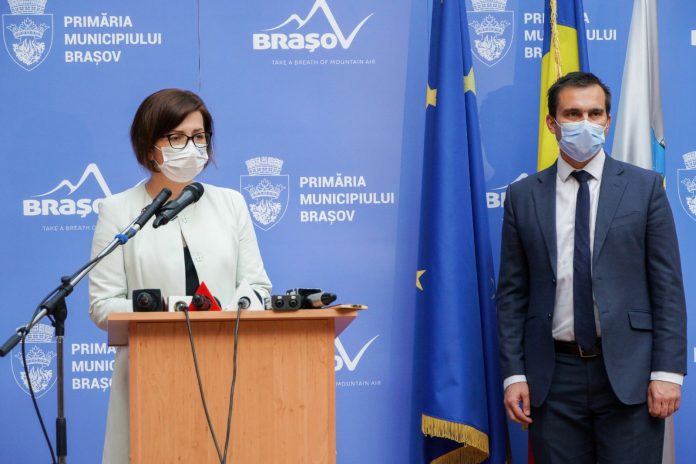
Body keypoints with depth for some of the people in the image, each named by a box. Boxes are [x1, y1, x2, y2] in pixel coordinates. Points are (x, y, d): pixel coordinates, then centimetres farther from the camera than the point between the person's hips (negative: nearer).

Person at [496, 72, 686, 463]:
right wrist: (514, 373, -1)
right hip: (553, 375, 1)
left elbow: (668, 285, 0)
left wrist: (668, 372, -7)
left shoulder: (645, 187, 3)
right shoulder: (523, 196, 7)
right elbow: (512, 293, 7)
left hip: (628, 374, -1)